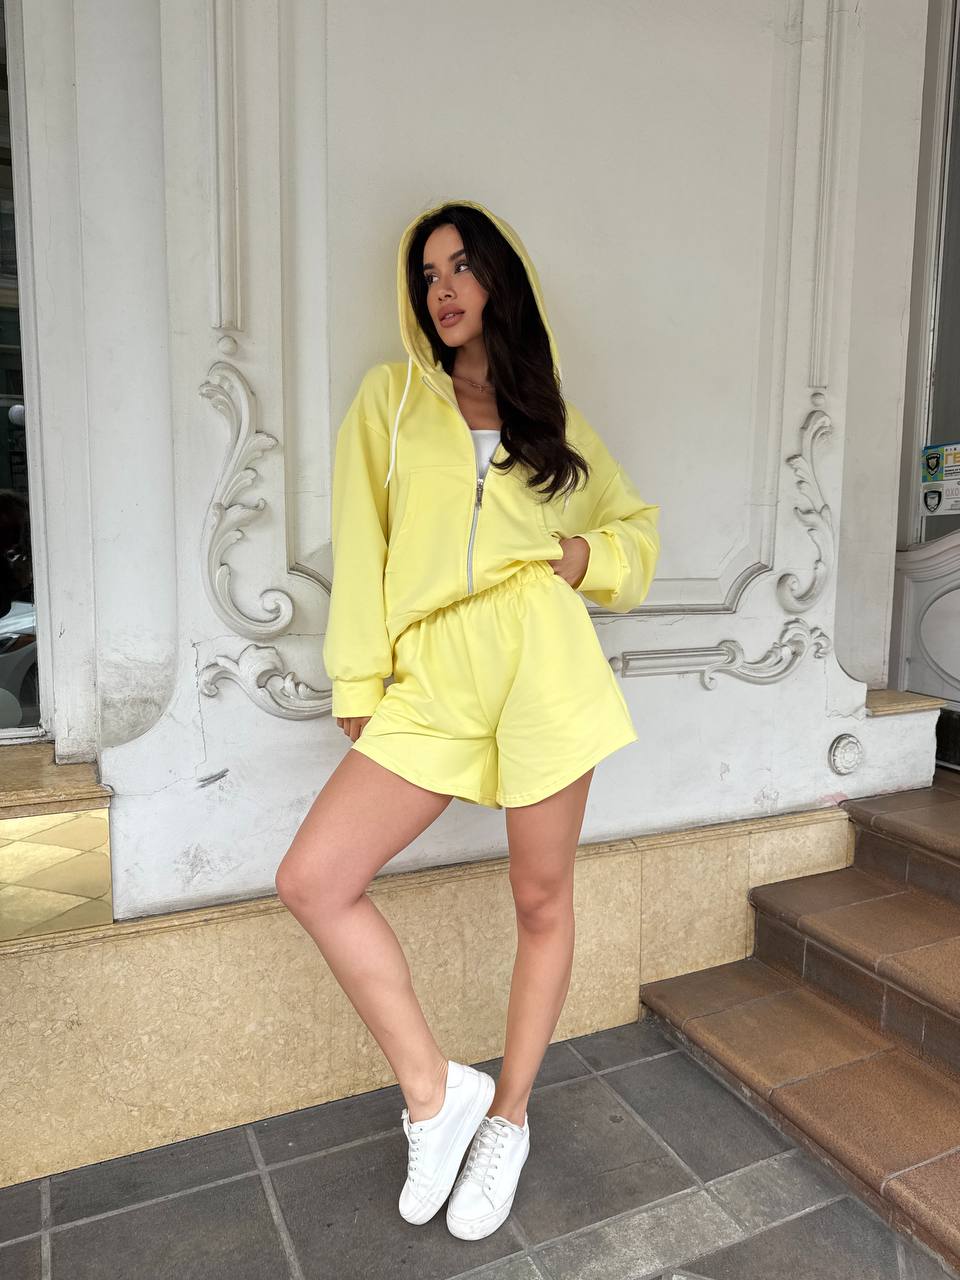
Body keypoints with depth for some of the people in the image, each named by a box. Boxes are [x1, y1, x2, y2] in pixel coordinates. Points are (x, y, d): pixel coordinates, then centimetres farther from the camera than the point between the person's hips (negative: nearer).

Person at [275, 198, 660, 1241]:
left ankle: (507, 1118, 30)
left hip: (544, 669, 0)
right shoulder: (390, 396, 13)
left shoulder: (556, 421, 16)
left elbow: (636, 527, 24)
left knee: (542, 903, 6)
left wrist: (589, 557, 2)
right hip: (432, 681, 0)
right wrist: (357, 682, 1)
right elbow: (360, 547, 7)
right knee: (311, 879, -12)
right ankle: (434, 1090, 7)